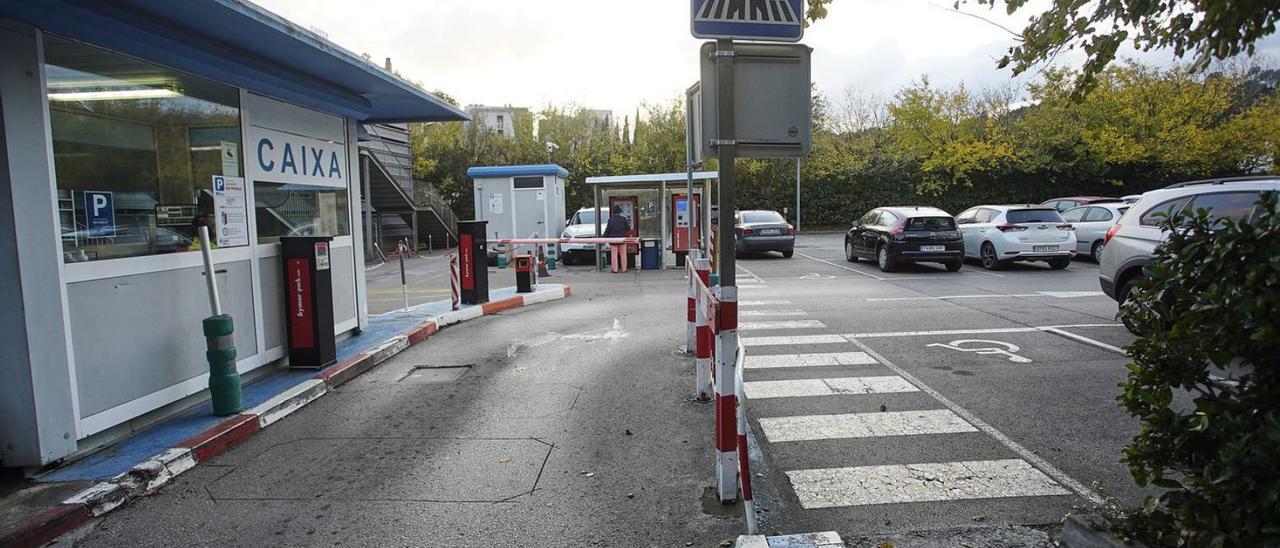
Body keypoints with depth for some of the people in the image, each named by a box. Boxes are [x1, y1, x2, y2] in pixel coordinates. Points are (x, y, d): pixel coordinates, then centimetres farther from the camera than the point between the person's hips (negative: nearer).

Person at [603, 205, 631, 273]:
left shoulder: (611, 219, -5)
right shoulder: (623, 219, -4)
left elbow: (607, 230, -5)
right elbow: (628, 228, 2)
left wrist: (605, 237, 3)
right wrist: (629, 225, 24)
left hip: (613, 239, -1)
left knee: (614, 254, 2)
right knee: (623, 254, 8)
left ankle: (615, 269, 0)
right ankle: (624, 269, 10)